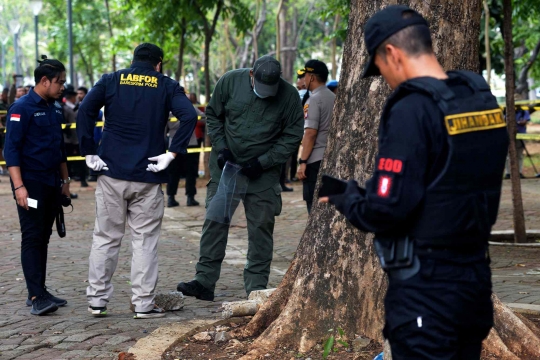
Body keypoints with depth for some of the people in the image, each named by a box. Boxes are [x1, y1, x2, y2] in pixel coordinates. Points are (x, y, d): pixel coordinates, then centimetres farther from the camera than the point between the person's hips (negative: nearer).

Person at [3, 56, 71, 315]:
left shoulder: (56, 108, 13)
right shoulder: (22, 108, -10)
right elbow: (11, 149, -14)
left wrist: (65, 180, 20)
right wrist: (19, 186, -21)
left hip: (52, 184, 7)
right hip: (31, 183, -7)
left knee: (43, 238, 10)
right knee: (32, 238, -7)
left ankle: (40, 292, 15)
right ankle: (36, 296, -9)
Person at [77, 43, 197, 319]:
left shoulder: (111, 81, 8)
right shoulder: (167, 86, 5)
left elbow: (84, 111, -5)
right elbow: (189, 116, -12)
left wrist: (88, 152, -3)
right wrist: (172, 153, -10)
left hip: (112, 173, 2)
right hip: (147, 177, -1)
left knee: (105, 238, 10)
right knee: (145, 241, 5)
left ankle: (97, 300, 13)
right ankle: (143, 304, 5)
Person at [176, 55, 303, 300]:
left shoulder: (289, 95, -10)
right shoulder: (230, 81, -8)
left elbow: (292, 136, -3)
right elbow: (212, 115, 6)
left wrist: (262, 162, -11)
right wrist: (221, 148, -7)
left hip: (263, 170, -1)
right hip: (226, 164, 1)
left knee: (260, 228, 1)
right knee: (215, 220, 0)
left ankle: (256, 287, 9)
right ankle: (204, 281, 4)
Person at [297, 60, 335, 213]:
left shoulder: (314, 99, -10)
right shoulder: (334, 98, 14)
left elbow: (311, 133, -17)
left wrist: (302, 162, -16)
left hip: (316, 160, -8)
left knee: (314, 206, -5)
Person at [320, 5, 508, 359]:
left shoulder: (412, 109, -18)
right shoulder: (484, 100, 5)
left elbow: (385, 211, -21)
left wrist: (346, 197, 0)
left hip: (426, 288, -8)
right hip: (476, 278, 8)